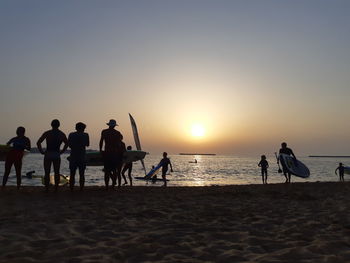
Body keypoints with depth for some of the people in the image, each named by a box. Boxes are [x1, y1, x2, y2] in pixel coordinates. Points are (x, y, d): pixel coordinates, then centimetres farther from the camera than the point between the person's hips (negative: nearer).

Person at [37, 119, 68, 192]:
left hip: (47, 155, -1)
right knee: (56, 173, 12)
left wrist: (42, 151, 3)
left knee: (47, 173, 8)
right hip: (56, 155, 1)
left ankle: (47, 189, 5)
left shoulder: (47, 133, -1)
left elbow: (38, 143, -6)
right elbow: (66, 144, 15)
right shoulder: (62, 134, 5)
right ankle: (56, 189, 11)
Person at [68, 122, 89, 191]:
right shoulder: (85, 135, -3)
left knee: (72, 175, 7)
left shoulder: (71, 135, -1)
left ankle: (71, 189, 6)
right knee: (82, 175, 7)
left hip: (73, 157, 1)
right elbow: (87, 144, 11)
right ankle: (81, 189, 7)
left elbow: (69, 145, 3)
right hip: (82, 157, -1)